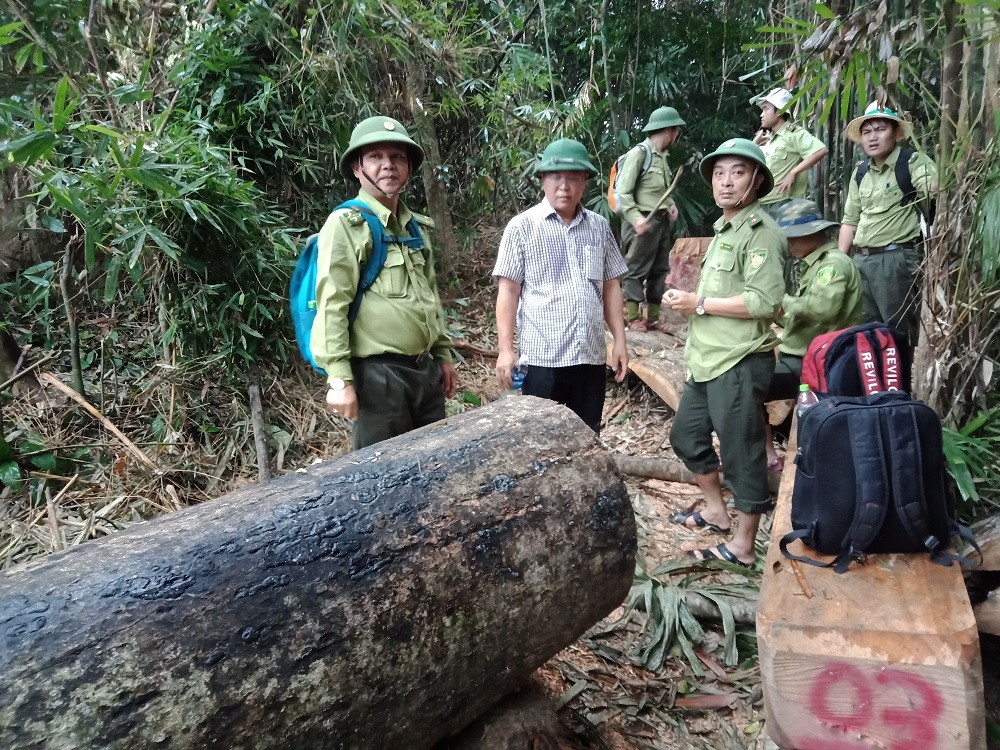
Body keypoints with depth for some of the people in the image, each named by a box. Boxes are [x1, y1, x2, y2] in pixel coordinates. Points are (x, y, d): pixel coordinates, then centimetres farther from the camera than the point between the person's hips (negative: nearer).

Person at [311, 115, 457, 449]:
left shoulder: (417, 226, 14)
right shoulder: (346, 224, -8)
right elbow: (332, 305, -14)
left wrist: (443, 355, 19)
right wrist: (340, 378, -19)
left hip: (425, 369, 7)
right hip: (378, 374, -7)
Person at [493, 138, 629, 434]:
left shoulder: (599, 226, 9)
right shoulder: (522, 226, -3)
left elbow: (610, 286, 13)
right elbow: (508, 290, -5)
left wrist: (619, 340, 8)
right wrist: (506, 349, -10)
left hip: (591, 355, 4)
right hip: (542, 357, -4)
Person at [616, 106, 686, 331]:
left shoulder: (662, 156, 12)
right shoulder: (639, 153, -11)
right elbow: (623, 192, -14)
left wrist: (671, 205, 3)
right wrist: (636, 218, -23)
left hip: (662, 221, 9)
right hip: (643, 222, -9)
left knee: (660, 270, 11)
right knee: (636, 270, -2)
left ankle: (653, 318, 18)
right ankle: (634, 318, 4)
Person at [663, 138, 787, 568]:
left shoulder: (759, 231, -13)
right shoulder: (724, 229, 17)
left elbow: (763, 302, -23)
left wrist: (699, 304, -16)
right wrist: (686, 299, 8)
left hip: (740, 363, -10)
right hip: (708, 360, 10)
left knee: (741, 455, 1)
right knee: (686, 435, 20)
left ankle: (742, 547, 14)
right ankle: (716, 510, 38)